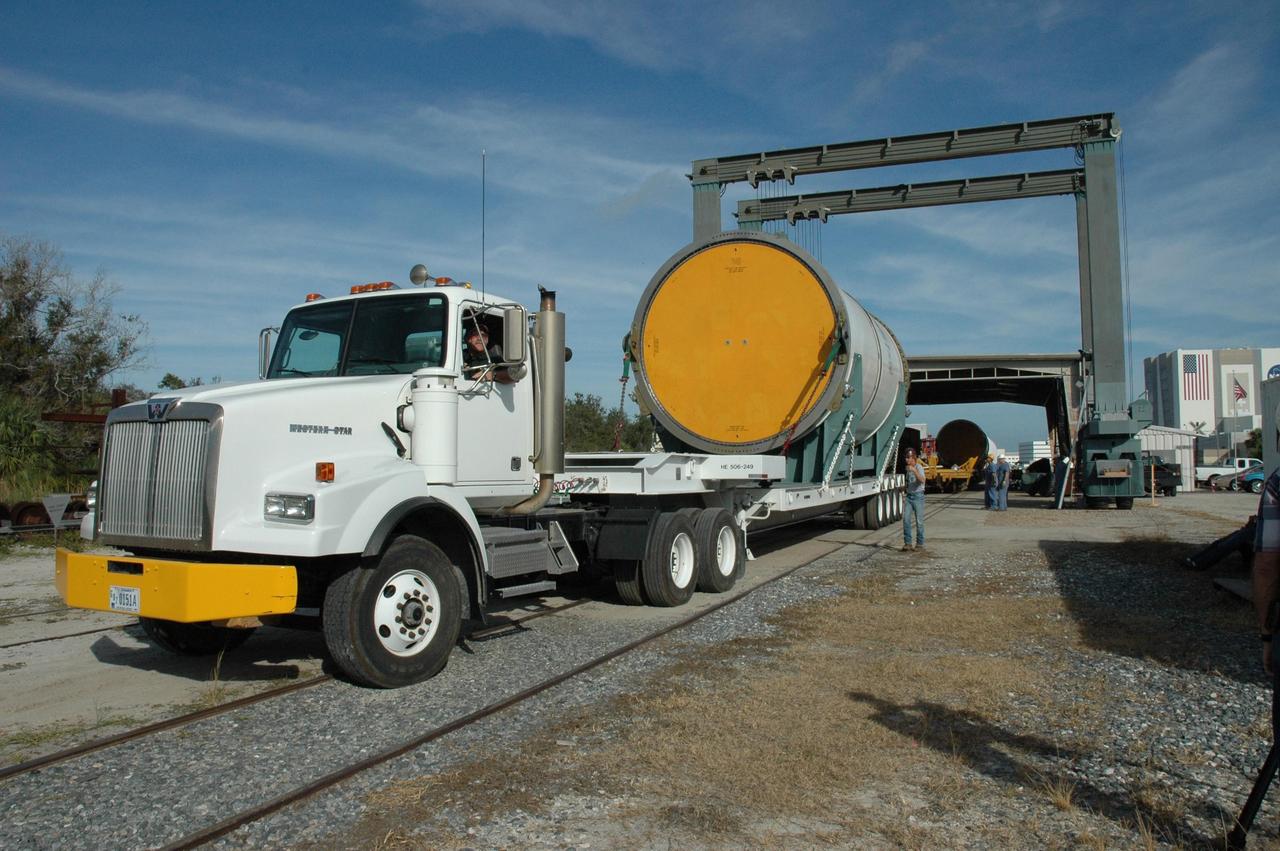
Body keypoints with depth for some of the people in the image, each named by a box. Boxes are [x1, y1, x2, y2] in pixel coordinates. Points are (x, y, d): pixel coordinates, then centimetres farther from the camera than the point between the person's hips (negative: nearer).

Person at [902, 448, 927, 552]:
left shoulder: (918, 467, -12)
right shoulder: (907, 468, 12)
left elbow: (922, 480, -32)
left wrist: (914, 471, -44)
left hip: (918, 496, -6)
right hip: (909, 496, 6)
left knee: (919, 521, 1)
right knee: (905, 518, -7)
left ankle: (920, 544, 12)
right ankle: (907, 543, -4)